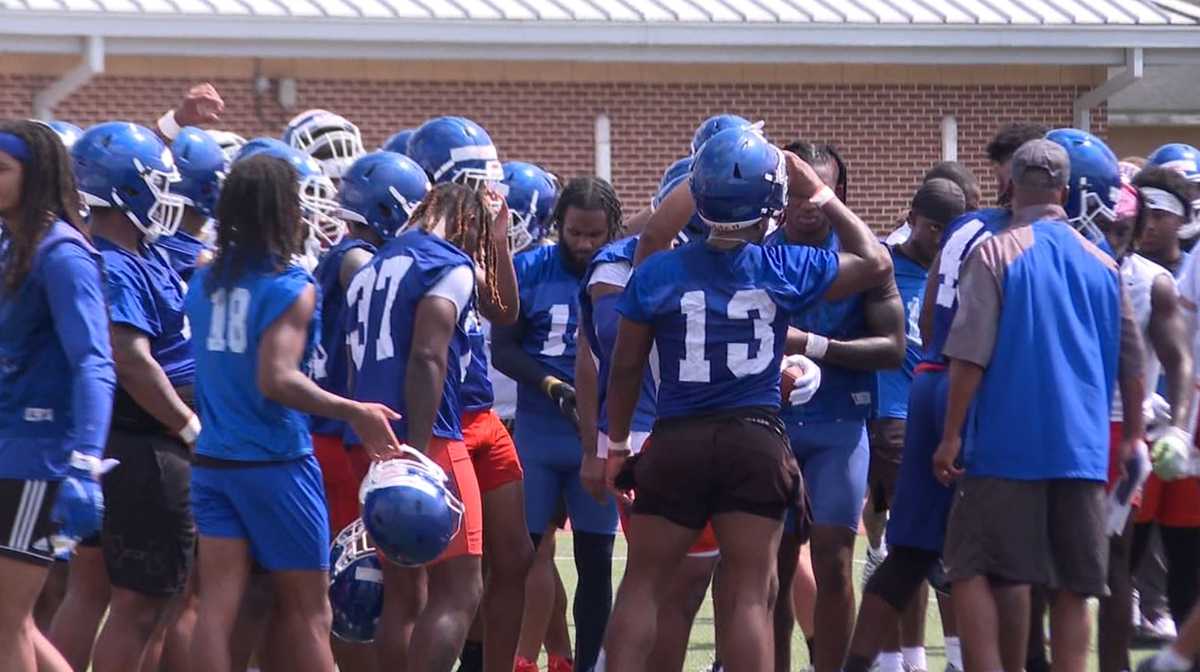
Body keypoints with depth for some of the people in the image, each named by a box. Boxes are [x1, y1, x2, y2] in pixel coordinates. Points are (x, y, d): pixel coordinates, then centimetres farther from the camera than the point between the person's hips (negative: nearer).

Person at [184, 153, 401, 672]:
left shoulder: (205, 283, 6)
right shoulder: (291, 288, -13)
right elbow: (278, 380, -21)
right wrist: (354, 413, -18)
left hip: (212, 461, 5)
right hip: (275, 464, -5)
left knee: (217, 607, 0)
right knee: (307, 612, 5)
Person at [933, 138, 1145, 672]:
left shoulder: (996, 255, -5)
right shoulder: (1102, 265, 9)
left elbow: (969, 357, -11)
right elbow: (1130, 363, 14)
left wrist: (951, 436, -5)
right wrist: (1132, 436, 26)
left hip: (1007, 444, -4)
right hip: (1082, 448, 4)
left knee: (975, 570, 0)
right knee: (1072, 587, 6)